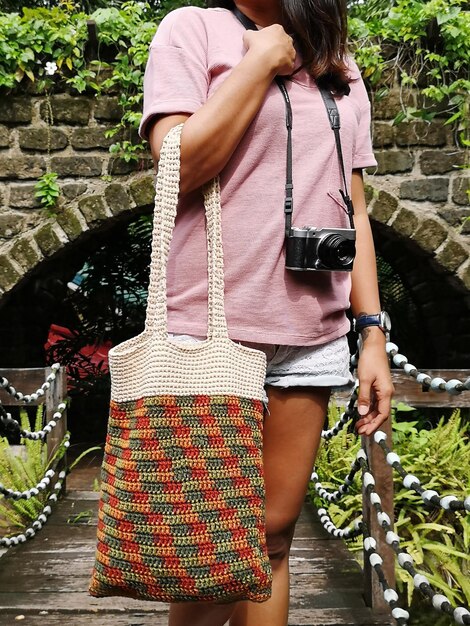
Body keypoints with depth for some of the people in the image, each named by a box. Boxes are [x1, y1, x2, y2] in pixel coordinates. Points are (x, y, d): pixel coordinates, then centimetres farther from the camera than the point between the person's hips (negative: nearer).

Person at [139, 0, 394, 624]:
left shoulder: (343, 72, 18)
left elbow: (354, 212, 15)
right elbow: (180, 165, -12)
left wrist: (374, 335, 8)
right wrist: (263, 58, -4)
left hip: (314, 338, 5)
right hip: (215, 330, -4)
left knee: (272, 537, 10)